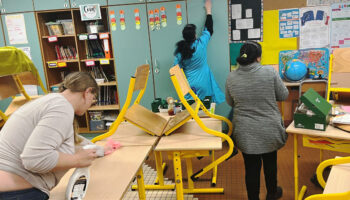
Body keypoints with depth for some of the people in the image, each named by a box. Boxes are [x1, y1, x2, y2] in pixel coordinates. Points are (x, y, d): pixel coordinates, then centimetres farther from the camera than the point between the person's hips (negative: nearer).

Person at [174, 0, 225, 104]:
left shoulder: (180, 50, -8)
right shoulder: (200, 44, -12)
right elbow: (209, 30, 4)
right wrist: (208, 11, 15)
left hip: (189, 86, 2)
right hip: (203, 86, -2)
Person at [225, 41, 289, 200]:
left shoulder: (231, 78, -7)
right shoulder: (270, 72, -14)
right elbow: (283, 95, -2)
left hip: (245, 133, 1)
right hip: (269, 130, 0)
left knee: (251, 168, 12)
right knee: (270, 163, 22)